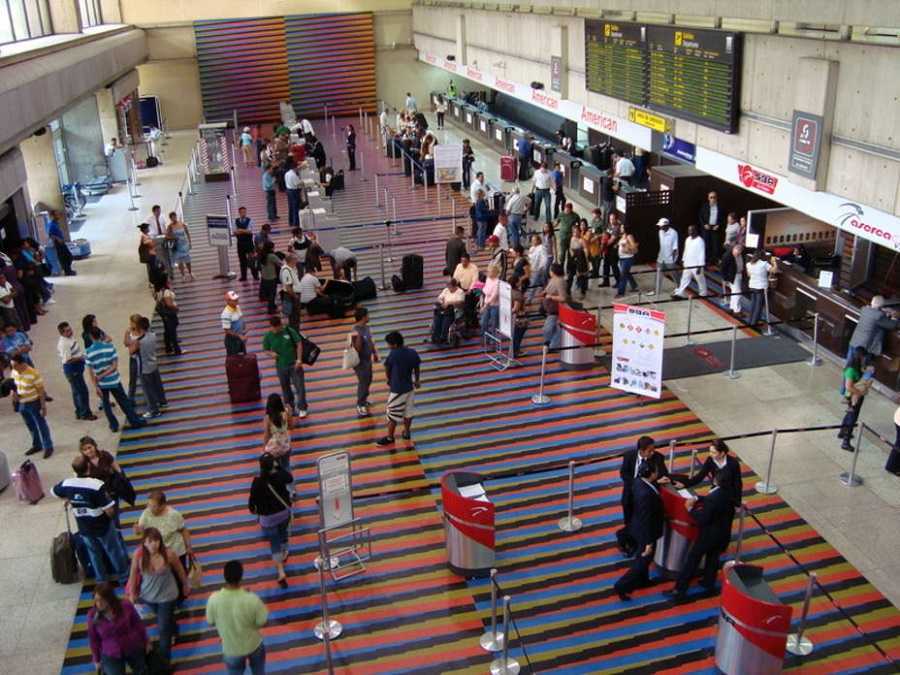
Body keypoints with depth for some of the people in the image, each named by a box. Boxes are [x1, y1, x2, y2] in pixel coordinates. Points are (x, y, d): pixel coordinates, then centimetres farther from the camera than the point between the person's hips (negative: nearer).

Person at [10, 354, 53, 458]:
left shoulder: (33, 373, -25)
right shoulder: (14, 372, -5)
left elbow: (41, 391, -19)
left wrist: (43, 407, -17)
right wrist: (13, 392, -9)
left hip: (34, 403, -7)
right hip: (21, 404, 7)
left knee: (41, 425, 5)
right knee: (31, 426, 20)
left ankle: (48, 447, 16)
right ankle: (37, 445, 36)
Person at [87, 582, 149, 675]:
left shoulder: (126, 606, -19)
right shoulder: (92, 615, -17)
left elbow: (139, 624, -4)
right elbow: (93, 639, -3)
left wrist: (146, 642, 5)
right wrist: (96, 660, 4)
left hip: (134, 649, 1)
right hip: (110, 655, -1)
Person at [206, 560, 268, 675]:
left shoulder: (214, 600, -28)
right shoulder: (252, 599, -32)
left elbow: (211, 623, -9)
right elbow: (262, 623, -16)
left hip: (231, 650, 1)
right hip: (254, 645, -1)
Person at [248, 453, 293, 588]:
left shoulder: (258, 482, -26)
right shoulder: (280, 476, -18)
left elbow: (253, 499, -15)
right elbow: (290, 479, 5)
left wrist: (252, 509, 7)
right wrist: (278, 466, 6)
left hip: (268, 517, -3)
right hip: (284, 512, 3)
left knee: (275, 544, 8)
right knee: (283, 536, 30)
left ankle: (281, 573, 5)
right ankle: (284, 554, 55)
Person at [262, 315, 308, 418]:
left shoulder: (289, 331, -12)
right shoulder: (268, 337, -6)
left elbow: (299, 344, -8)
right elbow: (266, 350, 5)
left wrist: (299, 359, -14)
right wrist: (271, 353, -18)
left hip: (294, 364, -2)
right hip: (281, 366, 2)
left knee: (299, 386, -2)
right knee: (285, 388, 15)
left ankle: (302, 409, 11)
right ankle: (291, 408, 33)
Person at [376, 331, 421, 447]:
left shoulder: (393, 355, -23)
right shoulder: (413, 353, -6)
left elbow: (387, 370, -8)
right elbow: (416, 369, 8)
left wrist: (389, 381, 13)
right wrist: (417, 381, 26)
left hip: (398, 389, -6)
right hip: (410, 387, 6)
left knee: (392, 414, 8)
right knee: (408, 411, 21)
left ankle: (389, 438, 19)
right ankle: (407, 432, 36)